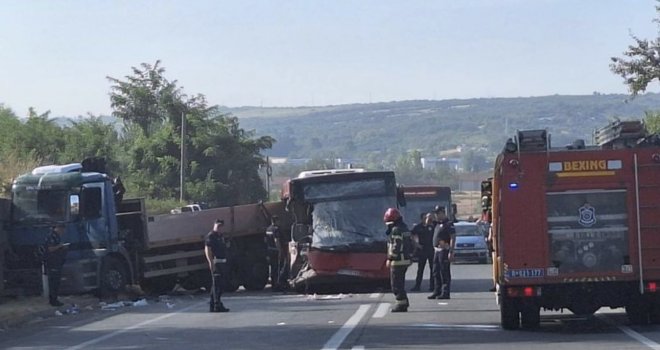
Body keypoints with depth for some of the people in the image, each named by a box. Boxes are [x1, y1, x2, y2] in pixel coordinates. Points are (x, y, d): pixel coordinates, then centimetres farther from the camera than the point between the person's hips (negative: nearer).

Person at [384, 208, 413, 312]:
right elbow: (411, 245, 20)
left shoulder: (396, 230, -15)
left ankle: (401, 303, -7)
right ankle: (404, 303, 17)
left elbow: (396, 246, -21)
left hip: (398, 261, -10)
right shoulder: (405, 228, 17)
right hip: (406, 259, 10)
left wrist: (390, 258, -18)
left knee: (396, 283, -6)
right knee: (400, 283, 15)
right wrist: (409, 256, 23)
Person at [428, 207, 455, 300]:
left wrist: (451, 252, -22)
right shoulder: (438, 224, 17)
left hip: (444, 251, -10)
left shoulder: (448, 224, -11)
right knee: (436, 273, 13)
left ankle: (445, 293, -5)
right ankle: (437, 291, 20)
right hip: (437, 250, 10)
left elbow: (453, 238, -17)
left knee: (445, 273, -7)